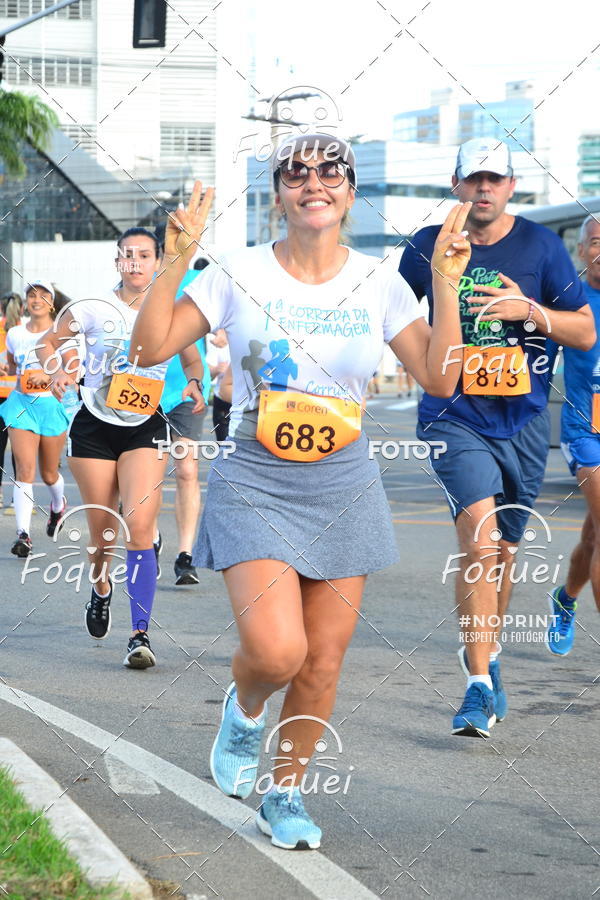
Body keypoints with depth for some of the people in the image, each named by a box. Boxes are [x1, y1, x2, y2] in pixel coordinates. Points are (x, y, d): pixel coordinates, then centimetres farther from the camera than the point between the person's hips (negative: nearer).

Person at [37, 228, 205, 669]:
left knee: (140, 527, -17)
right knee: (103, 533, 7)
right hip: (94, 429, 0)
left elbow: (192, 360, 13)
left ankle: (141, 634, -17)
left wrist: (194, 384, -9)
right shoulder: (92, 310, -6)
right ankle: (101, 589, 43)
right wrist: (57, 371, -14)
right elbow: (48, 344, 7)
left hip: (146, 429, 0)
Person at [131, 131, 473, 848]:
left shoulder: (379, 285, 1)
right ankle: (244, 710, 17)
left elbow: (440, 379, -6)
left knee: (323, 663, 6)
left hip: (343, 488, 3)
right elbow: (149, 348, -7)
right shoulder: (239, 274, -4)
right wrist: (175, 262, -16)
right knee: (276, 650, -19)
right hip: (254, 485, -2)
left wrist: (446, 284, -12)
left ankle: (286, 794, 27)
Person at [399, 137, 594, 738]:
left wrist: (528, 310, -13)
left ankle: (486, 657, 38)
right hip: (453, 417, -2)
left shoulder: (540, 246, 0)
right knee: (480, 533, -21)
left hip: (522, 420, 2)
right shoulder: (428, 247, 1)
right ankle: (479, 686, -19)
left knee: (501, 552, 13)